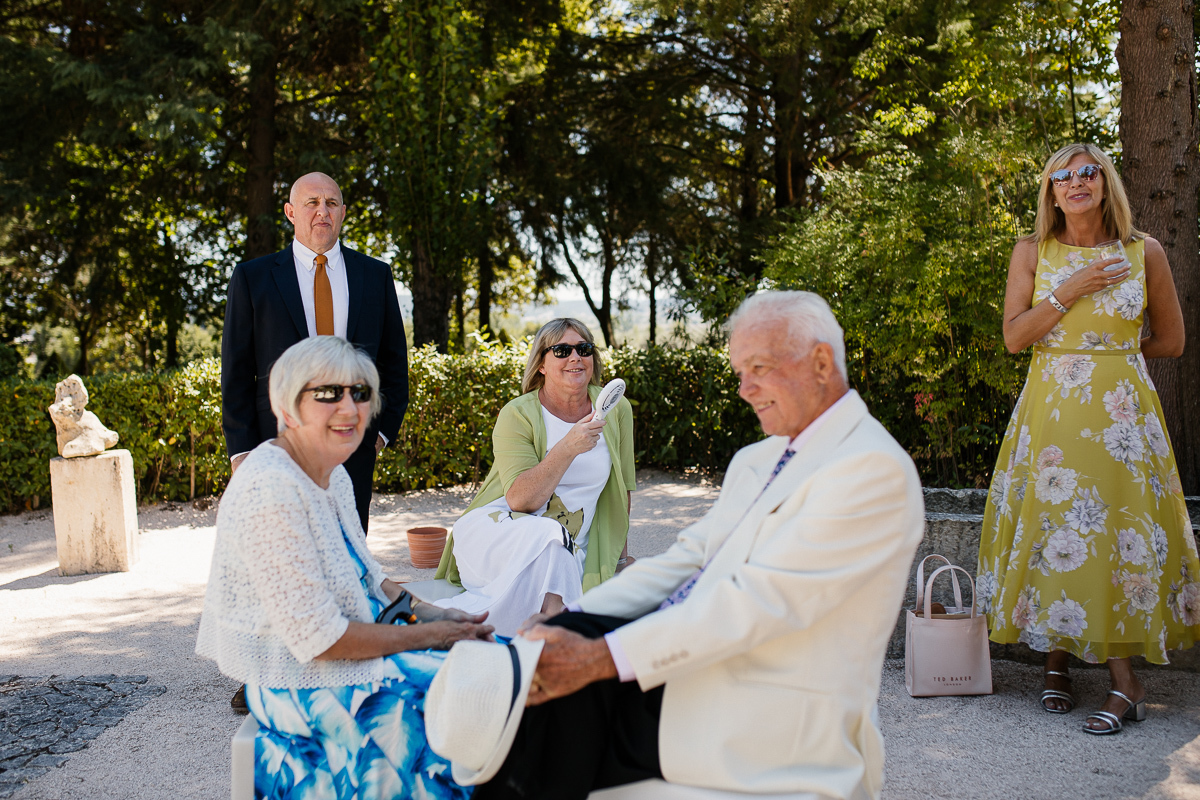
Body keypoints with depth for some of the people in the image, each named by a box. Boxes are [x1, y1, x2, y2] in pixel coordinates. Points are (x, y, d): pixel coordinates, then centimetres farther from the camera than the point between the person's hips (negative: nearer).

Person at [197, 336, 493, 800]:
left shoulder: (332, 474, 6)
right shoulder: (272, 490, -26)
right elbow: (317, 637, -25)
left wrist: (429, 613, -1)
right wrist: (429, 635, -17)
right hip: (300, 683, -9)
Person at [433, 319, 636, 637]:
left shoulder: (616, 410, 6)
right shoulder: (518, 415, -5)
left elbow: (621, 487, 17)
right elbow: (519, 499, -16)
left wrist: (619, 549, 21)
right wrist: (567, 448, -26)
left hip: (571, 552, 3)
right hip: (495, 528, -3)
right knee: (546, 537, -38)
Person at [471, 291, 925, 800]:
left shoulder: (875, 470, -15)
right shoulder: (754, 461, 15)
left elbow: (760, 600, -23)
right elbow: (686, 561, 9)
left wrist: (603, 657, -27)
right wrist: (568, 620, -6)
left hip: (779, 720, -8)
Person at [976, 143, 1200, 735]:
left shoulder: (1144, 252, 3)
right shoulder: (1033, 252, 5)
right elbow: (1013, 336, -3)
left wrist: (1108, 351, 10)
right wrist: (1069, 291, -11)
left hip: (1122, 410, -1)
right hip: (1050, 410, 1)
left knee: (1119, 528, -5)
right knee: (1050, 526, 0)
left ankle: (1123, 679, 2)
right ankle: (1056, 665, 11)